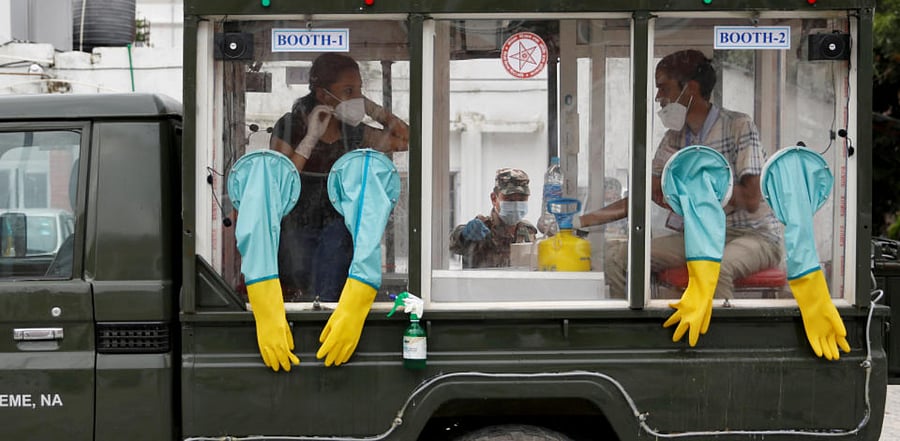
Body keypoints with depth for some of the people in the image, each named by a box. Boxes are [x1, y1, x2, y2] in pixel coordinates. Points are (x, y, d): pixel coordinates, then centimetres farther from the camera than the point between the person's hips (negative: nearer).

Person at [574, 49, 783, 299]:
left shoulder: (738, 126, -9)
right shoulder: (673, 139, 10)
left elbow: (751, 200, -15)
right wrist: (582, 220, 3)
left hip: (754, 235, -6)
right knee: (617, 257, -9)